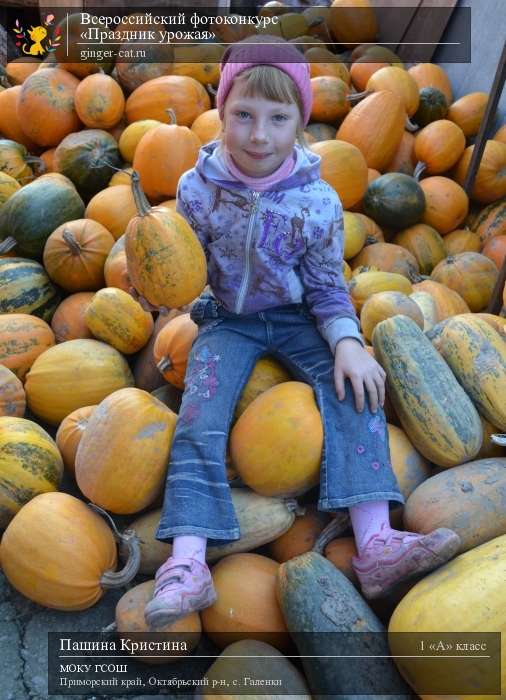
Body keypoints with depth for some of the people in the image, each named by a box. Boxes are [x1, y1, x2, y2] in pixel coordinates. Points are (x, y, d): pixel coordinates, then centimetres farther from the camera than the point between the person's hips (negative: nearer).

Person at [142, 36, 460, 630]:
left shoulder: (318, 201, -8)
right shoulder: (197, 188, -9)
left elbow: (327, 287, -2)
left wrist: (347, 342, -18)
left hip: (296, 318, 1)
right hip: (227, 320, 0)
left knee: (355, 390, -21)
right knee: (200, 414, -22)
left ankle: (375, 543, -23)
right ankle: (187, 566, -24)